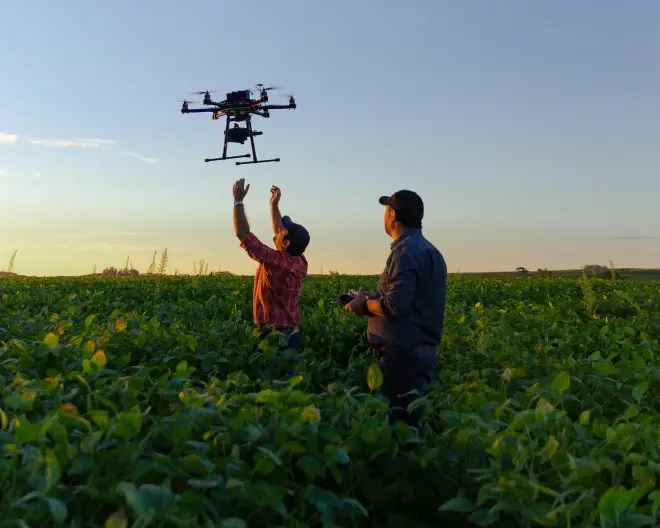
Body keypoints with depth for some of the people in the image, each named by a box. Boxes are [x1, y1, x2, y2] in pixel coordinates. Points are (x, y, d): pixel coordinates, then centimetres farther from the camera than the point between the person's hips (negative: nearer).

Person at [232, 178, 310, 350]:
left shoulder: (277, 261, -19)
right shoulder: (300, 262, 3)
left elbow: (243, 234, -16)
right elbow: (279, 233, 20)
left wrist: (238, 200, -9)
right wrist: (274, 204, 21)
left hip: (275, 336, -8)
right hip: (290, 333, 8)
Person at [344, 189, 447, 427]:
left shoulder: (406, 250, -14)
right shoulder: (428, 250, 17)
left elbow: (396, 305, -23)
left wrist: (365, 304, -5)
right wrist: (374, 297, 12)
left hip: (403, 354, -10)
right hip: (421, 351, 10)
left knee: (394, 423, -5)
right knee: (409, 421, 13)